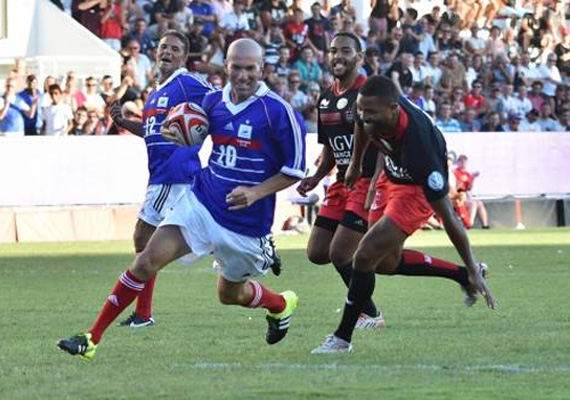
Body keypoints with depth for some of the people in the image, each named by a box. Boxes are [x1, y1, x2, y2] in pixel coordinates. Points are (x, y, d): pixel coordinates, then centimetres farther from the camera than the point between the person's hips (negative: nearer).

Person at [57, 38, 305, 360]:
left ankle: (282, 305, 50)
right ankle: (92, 339, -11)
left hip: (246, 221, -3)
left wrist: (256, 192, -19)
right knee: (148, 261, -13)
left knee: (230, 294, 15)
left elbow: (295, 170, -8)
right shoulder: (214, 101, 2)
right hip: (202, 202, 4)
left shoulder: (278, 111, -14)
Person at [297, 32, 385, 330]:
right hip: (342, 183, 9)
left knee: (340, 253, -12)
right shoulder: (327, 99, 13)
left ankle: (369, 314, 5)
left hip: (370, 182, -9)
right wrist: (316, 177, 8)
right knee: (317, 253, 5)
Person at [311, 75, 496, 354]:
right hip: (393, 179, 8)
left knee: (365, 257, -14)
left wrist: (473, 270, -28)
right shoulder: (373, 107, -27)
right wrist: (355, 164, 20)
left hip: (418, 190, -8)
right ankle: (464, 275, 33)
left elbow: (448, 217, -35)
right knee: (387, 262, 17)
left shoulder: (417, 146, -42)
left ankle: (342, 338, 2)